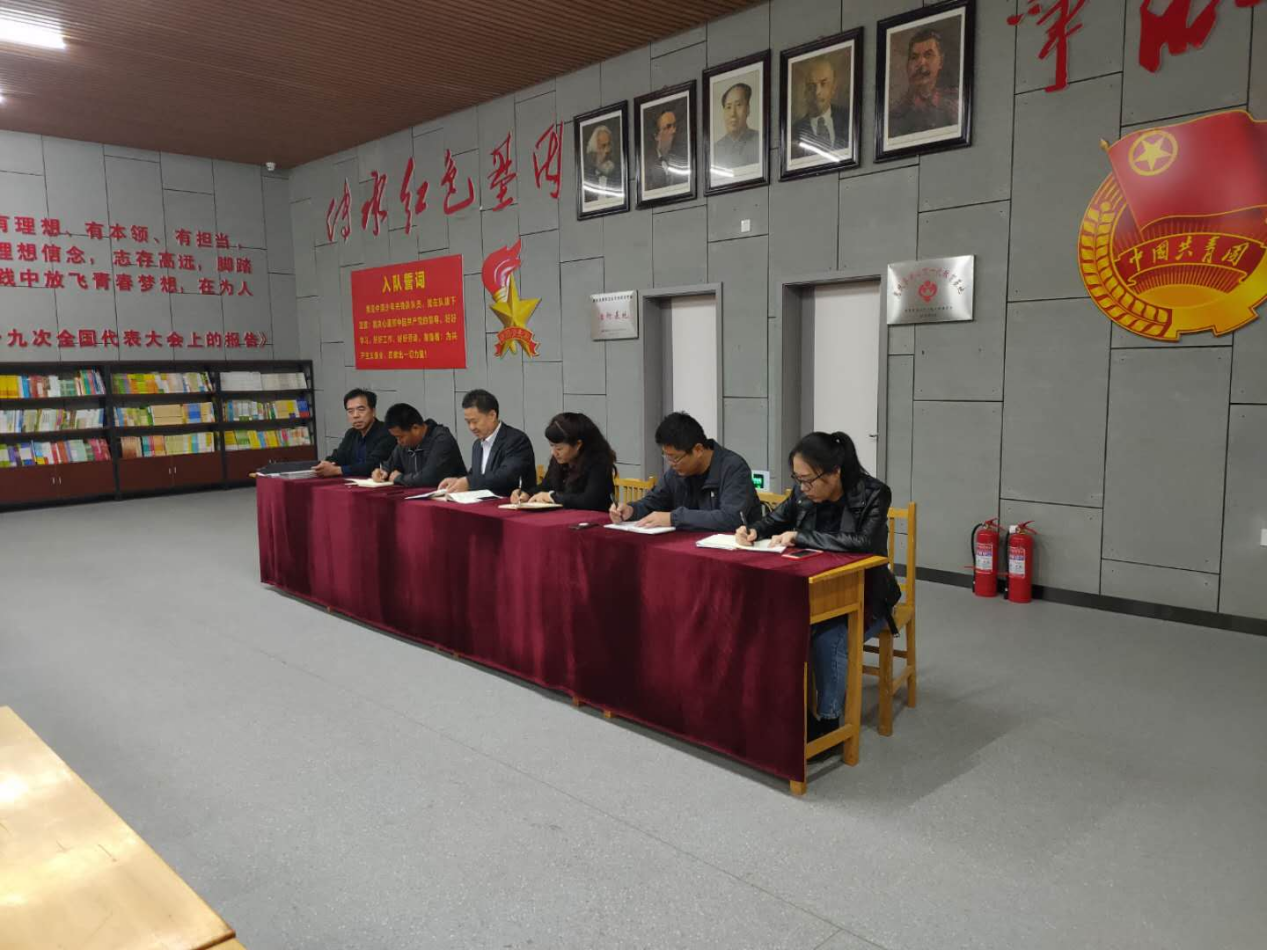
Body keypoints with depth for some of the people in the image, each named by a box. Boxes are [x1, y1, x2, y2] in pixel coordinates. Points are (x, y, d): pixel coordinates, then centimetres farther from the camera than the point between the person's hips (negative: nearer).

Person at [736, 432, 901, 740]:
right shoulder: (804, 492, -3)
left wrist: (800, 536, -29)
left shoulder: (873, 494, -18)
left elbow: (863, 542, -32)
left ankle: (828, 722, -14)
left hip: (864, 596, -4)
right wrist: (752, 531, -11)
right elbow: (774, 521, 12)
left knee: (828, 637, -32)